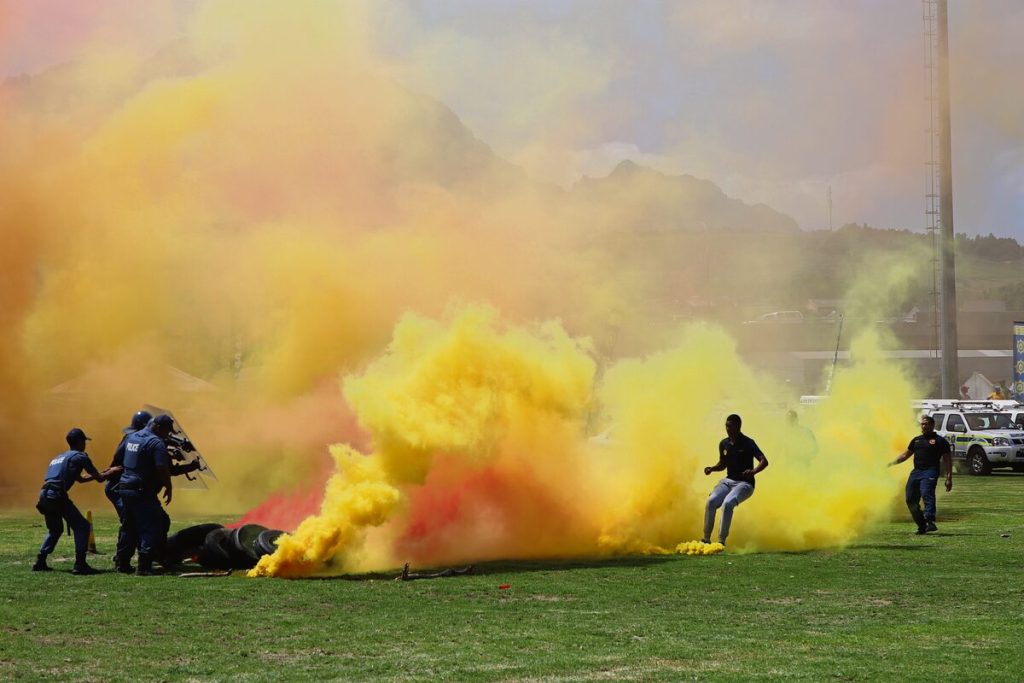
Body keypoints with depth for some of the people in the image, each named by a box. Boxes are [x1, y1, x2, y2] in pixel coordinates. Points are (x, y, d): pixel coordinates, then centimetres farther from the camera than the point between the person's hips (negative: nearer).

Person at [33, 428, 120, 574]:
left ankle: (40, 562, 22)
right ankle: (80, 565, -10)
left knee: (55, 529, 27)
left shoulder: (59, 457, 29)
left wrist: (102, 473, 35)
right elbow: (99, 478, 3)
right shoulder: (80, 457, 3)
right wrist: (110, 472, 22)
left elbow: (81, 478, 36)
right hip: (57, 496, -8)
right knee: (82, 526, -2)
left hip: (45, 496, 8)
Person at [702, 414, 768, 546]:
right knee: (711, 501, -22)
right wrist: (712, 469, 2)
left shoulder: (748, 443, -9)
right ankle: (706, 538, -17)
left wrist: (753, 471, -35)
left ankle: (722, 540, -26)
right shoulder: (724, 444, 9)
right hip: (728, 481, 5)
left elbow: (764, 461, -16)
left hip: (745, 483, -5)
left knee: (727, 503, -32)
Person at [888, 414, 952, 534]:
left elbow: (947, 460, 3)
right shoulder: (916, 440, 23)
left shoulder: (940, 441, 5)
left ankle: (930, 521, -39)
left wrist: (949, 478, -4)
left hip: (930, 472, -7)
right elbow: (905, 455, 31)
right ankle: (922, 526, 13)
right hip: (916, 471, 7)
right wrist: (892, 463, 18)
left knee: (927, 494, -26)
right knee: (911, 499, 2)